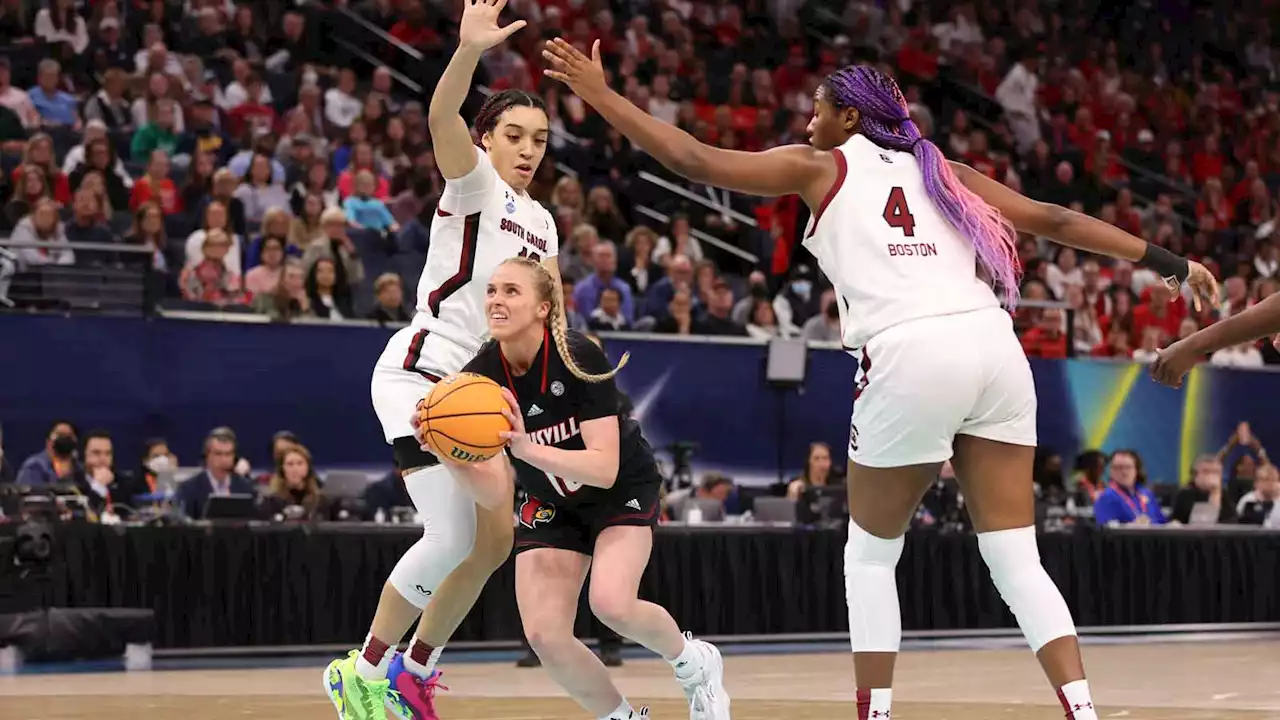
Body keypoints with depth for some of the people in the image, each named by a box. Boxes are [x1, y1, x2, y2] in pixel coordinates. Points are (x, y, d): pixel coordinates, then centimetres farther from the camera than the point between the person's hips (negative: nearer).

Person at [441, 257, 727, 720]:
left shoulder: (578, 357, -27)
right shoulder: (479, 377, -17)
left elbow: (605, 468, -33)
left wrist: (528, 448, -47)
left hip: (623, 491, -4)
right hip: (550, 504, 4)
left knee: (612, 604, -28)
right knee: (544, 635, -14)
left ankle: (693, 663, 4)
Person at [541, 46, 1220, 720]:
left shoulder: (821, 168, 15)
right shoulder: (942, 172, 25)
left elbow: (694, 160, 11)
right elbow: (1055, 220, 21)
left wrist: (598, 93, 19)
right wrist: (1172, 263, 25)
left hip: (910, 358, -4)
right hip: (993, 346, 4)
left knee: (870, 557, 14)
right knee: (1016, 559, 7)